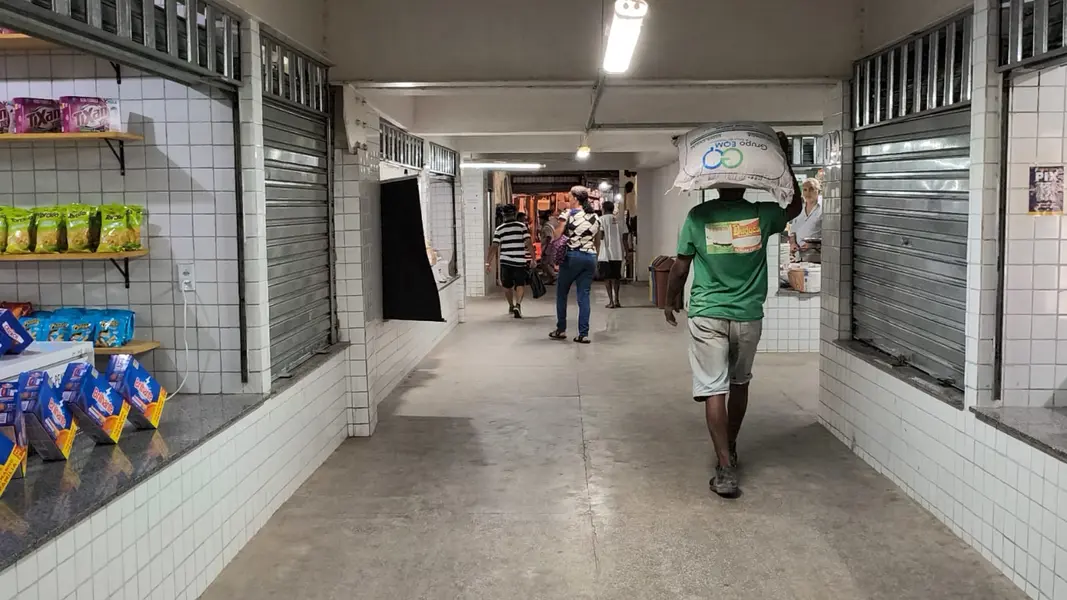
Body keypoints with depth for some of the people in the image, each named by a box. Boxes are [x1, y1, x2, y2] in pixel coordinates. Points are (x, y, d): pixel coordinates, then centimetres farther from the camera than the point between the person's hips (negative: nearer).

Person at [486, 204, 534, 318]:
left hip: (505, 262, 2)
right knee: (520, 284, 3)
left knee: (507, 286, 19)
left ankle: (511, 306, 34)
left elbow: (494, 247, -2)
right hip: (520, 262, -2)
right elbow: (529, 243, -8)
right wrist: (533, 258, -3)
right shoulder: (522, 226, 0)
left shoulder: (499, 229, 3)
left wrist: (488, 263, 1)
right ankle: (518, 304, -19)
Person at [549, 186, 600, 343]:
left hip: (572, 256, -4)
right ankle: (584, 333, -2)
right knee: (584, 295, 3)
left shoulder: (568, 214, -5)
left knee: (561, 293, 12)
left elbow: (556, 236, -10)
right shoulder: (595, 217, 10)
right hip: (590, 257, 4)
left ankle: (561, 330, 16)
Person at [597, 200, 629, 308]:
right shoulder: (621, 220, 9)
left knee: (607, 278, 3)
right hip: (618, 254, 4)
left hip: (605, 254, -4)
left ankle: (611, 301, -4)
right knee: (616, 277, 16)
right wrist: (626, 252, 12)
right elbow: (624, 237, 7)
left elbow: (601, 236, -12)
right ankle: (616, 300, 15)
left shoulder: (602, 219, -4)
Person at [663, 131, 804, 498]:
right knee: (739, 384, 21)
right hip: (748, 316, 2)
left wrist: (670, 300, 15)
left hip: (707, 315, -2)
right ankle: (730, 447, 36)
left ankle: (726, 466, -11)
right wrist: (785, 159, 19)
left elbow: (681, 266, -2)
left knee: (714, 389, -3)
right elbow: (795, 206, 19)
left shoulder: (698, 216, -7)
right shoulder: (761, 215, -3)